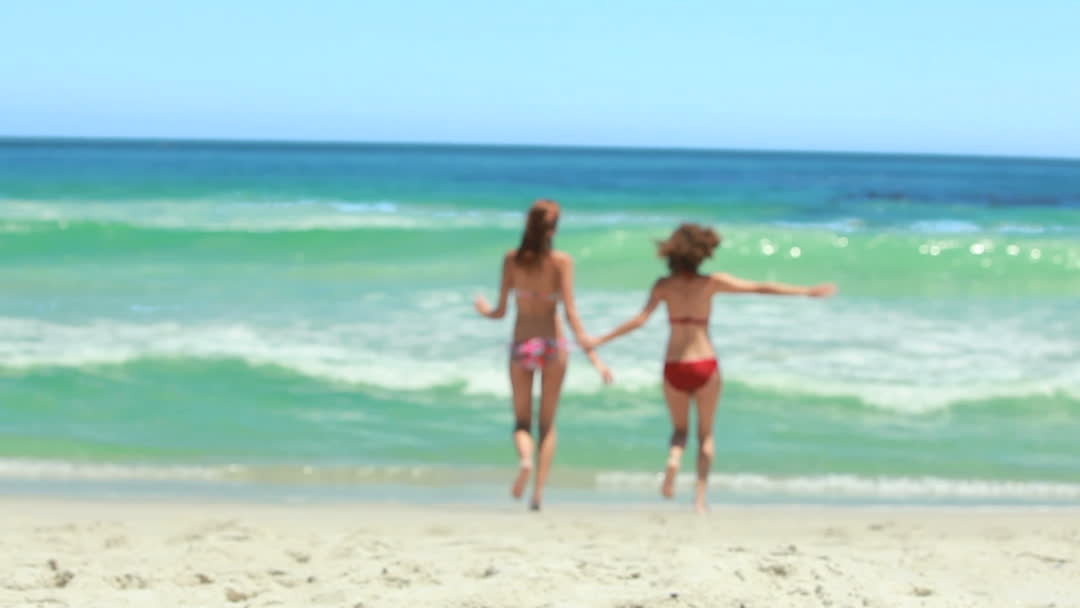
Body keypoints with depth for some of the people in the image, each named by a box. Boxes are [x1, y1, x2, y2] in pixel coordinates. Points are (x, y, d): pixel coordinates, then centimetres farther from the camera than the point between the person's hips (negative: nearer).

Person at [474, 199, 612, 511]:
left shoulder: (512, 259, -3)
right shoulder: (562, 262, -7)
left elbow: (501, 311, 1)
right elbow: (570, 313, -14)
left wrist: (485, 311, 24)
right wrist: (593, 355, -14)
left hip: (521, 346, 1)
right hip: (553, 345, -1)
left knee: (522, 422, 13)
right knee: (547, 424, 12)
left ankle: (525, 459, -20)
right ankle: (538, 492, 3)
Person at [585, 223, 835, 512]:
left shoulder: (663, 285, -3)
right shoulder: (711, 283, -7)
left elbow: (640, 319, -11)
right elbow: (760, 288, -5)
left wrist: (600, 340, -4)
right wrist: (807, 291, 0)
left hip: (674, 368, 1)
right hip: (705, 367, -1)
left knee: (680, 429, 21)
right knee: (705, 434, 15)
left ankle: (673, 459, -11)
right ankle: (700, 496, 4)